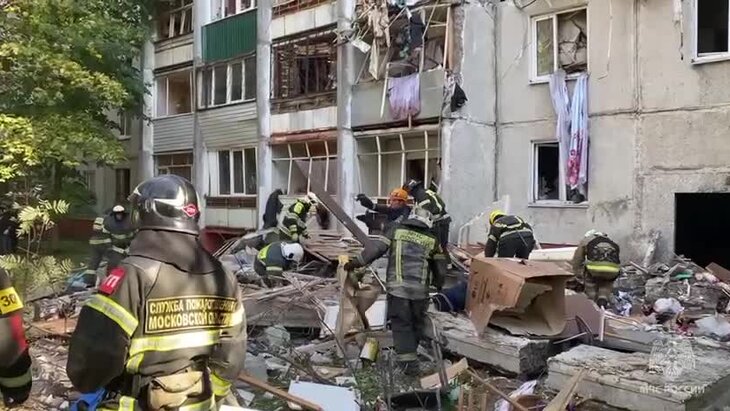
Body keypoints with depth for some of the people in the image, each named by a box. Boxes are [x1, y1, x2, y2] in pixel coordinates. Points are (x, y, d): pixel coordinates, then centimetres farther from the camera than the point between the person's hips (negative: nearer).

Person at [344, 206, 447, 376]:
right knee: (417, 323, 21)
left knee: (401, 324, 5)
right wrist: (438, 285, 34)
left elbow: (376, 249, 0)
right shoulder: (432, 239, 10)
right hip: (420, 289, 1)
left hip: (397, 287, -1)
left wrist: (356, 263, 8)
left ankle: (408, 362, 1)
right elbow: (440, 266, 16)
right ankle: (410, 351, 32)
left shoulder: (397, 230, 6)